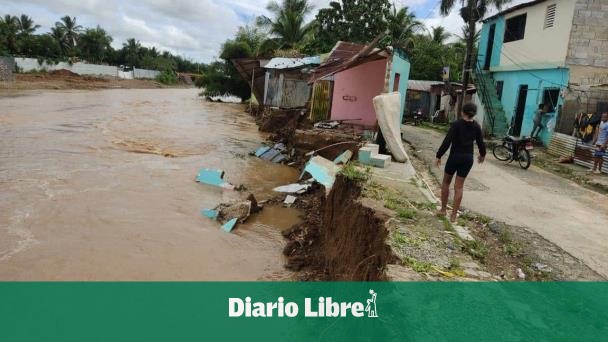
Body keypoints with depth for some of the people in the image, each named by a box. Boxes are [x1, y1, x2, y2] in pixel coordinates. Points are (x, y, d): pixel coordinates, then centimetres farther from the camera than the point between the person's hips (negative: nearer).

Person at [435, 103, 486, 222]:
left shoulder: (456, 124, -12)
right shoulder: (476, 127, -1)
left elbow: (447, 141, -18)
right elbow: (481, 143, 7)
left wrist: (439, 156, -12)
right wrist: (482, 155, 27)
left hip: (455, 156, -3)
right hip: (468, 158, 3)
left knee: (446, 183, 16)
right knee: (459, 187, 7)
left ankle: (443, 209, 20)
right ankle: (454, 215, 9)